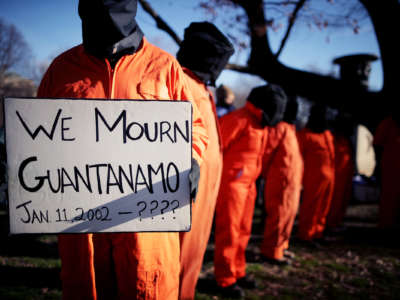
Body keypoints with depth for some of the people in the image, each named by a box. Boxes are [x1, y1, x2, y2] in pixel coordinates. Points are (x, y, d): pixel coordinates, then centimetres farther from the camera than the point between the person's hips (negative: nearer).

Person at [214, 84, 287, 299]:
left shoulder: (261, 124, 14)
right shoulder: (239, 120, -16)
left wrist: (252, 180, 16)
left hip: (248, 184, 9)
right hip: (231, 183, -9)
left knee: (243, 231, 15)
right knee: (229, 232, -3)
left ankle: (237, 273, 28)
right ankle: (225, 280, 7)